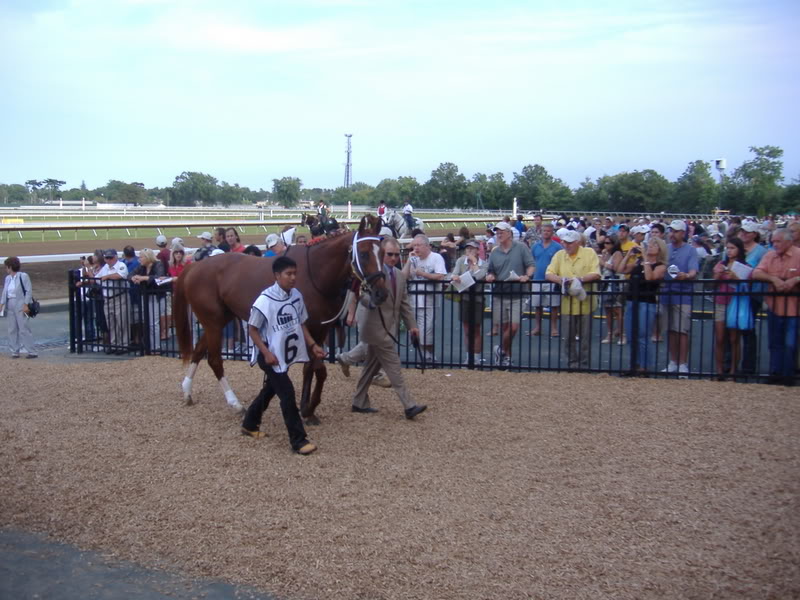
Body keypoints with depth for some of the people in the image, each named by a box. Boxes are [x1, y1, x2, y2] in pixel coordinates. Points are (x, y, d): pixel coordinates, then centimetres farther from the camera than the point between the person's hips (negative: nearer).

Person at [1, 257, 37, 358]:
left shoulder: (23, 276, -7)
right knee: (12, 330, 8)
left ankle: (31, 352, -5)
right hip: (10, 305, 7)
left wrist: (26, 304, -16)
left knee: (24, 329, -8)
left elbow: (29, 291, -10)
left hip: (21, 305, -7)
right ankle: (15, 351, 14)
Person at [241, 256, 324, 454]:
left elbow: (301, 324, 10)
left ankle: (249, 424, 41)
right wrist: (266, 353, -21)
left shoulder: (297, 296, -2)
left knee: (270, 390, 21)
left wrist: (313, 345, 2)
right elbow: (252, 329, -15)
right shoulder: (265, 300, -21)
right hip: (270, 355, -7)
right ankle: (298, 440, 0)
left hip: (286, 354, 7)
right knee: (287, 394, -8)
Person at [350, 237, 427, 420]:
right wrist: (370, 301, -39)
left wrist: (411, 325, 8)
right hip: (375, 325, -8)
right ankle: (409, 406, -8)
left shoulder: (400, 275, 13)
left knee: (372, 365, 15)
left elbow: (404, 302, 15)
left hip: (388, 327, 8)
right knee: (393, 366, -9)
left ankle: (359, 403, 26)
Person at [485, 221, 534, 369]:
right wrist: (490, 276, -7)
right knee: (503, 327, 9)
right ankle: (506, 355, 25)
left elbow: (530, 265, -3)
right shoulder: (494, 253, 11)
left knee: (514, 326, -11)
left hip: (516, 295, -3)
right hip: (499, 295, 3)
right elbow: (491, 272, 15)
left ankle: (501, 350, 12)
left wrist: (527, 276, -22)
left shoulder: (521, 248, -1)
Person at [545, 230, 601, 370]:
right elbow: (549, 274, 0)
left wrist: (579, 279, -23)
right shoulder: (559, 255, 6)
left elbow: (595, 274, -10)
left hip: (584, 304, -2)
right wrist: (561, 279, -19)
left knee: (585, 338, 6)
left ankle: (584, 366, 19)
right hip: (567, 304, 3)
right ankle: (573, 364, 23)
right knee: (567, 338, 7)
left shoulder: (589, 253, -2)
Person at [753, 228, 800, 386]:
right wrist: (773, 279, -19)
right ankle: (775, 373, 23)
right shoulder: (770, 256, 5)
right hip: (774, 306, 4)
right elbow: (755, 274, -5)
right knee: (775, 343, 13)